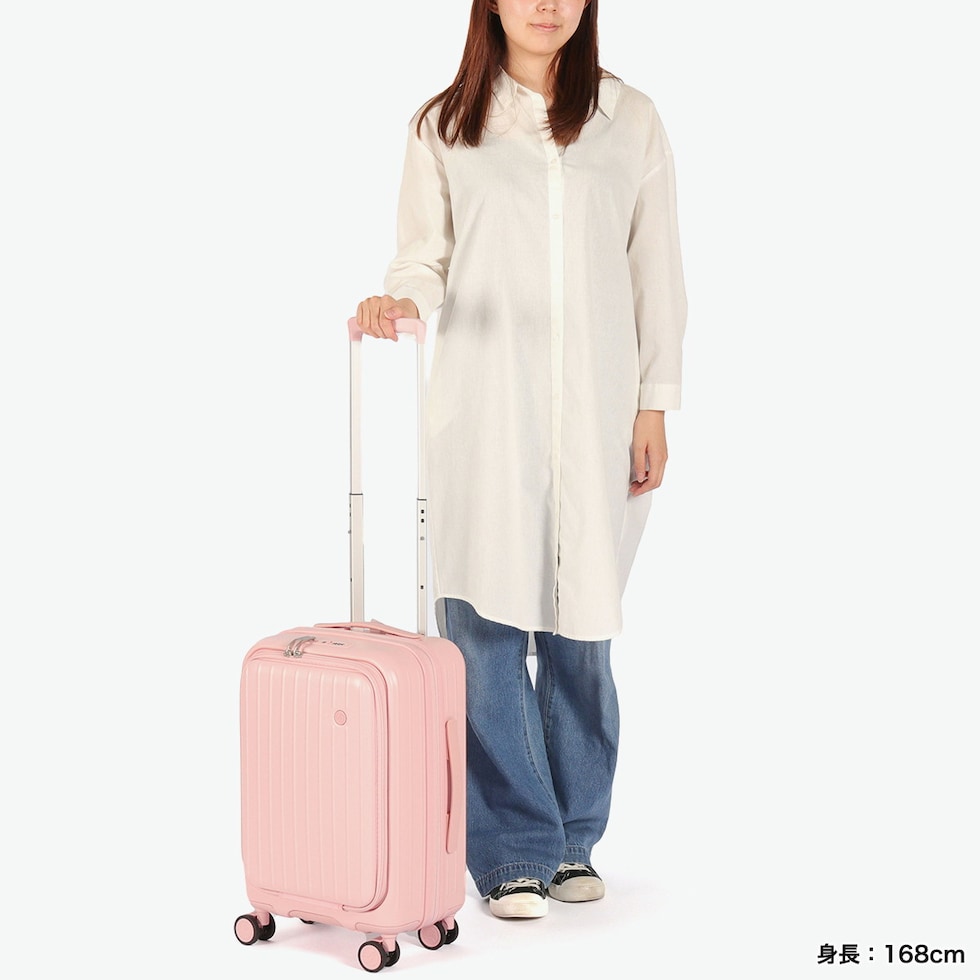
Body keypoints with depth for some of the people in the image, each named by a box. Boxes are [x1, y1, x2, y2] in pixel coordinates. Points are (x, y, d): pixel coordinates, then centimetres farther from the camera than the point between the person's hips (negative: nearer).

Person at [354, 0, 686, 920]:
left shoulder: (630, 121, 9)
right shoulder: (442, 126, 8)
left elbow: (655, 268, 8)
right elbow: (427, 256, 6)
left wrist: (654, 406, 3)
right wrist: (397, 299, -17)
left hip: (595, 410, 1)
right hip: (484, 406, 0)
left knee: (581, 625, 4)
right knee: (485, 624, -4)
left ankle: (572, 838, 19)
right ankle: (514, 851, 7)